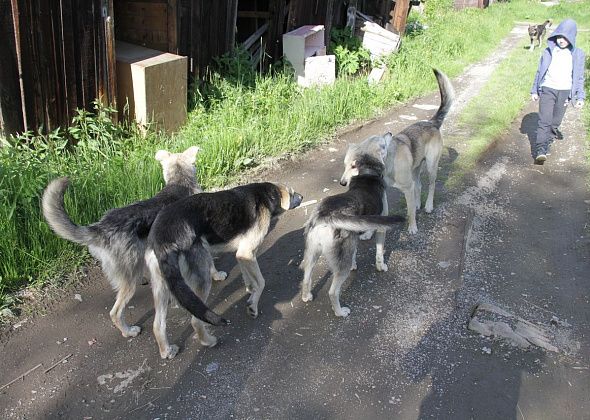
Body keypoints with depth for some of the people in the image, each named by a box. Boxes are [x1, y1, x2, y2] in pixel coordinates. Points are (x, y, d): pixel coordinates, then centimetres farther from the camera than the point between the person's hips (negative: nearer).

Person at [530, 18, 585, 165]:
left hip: (564, 92, 2)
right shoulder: (548, 52, 2)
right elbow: (540, 72, 10)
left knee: (555, 121, 10)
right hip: (547, 89, -1)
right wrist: (534, 91, 12)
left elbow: (579, 77, 7)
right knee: (544, 121, -12)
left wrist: (580, 97, 3)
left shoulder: (578, 55, 3)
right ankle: (540, 150, -17)